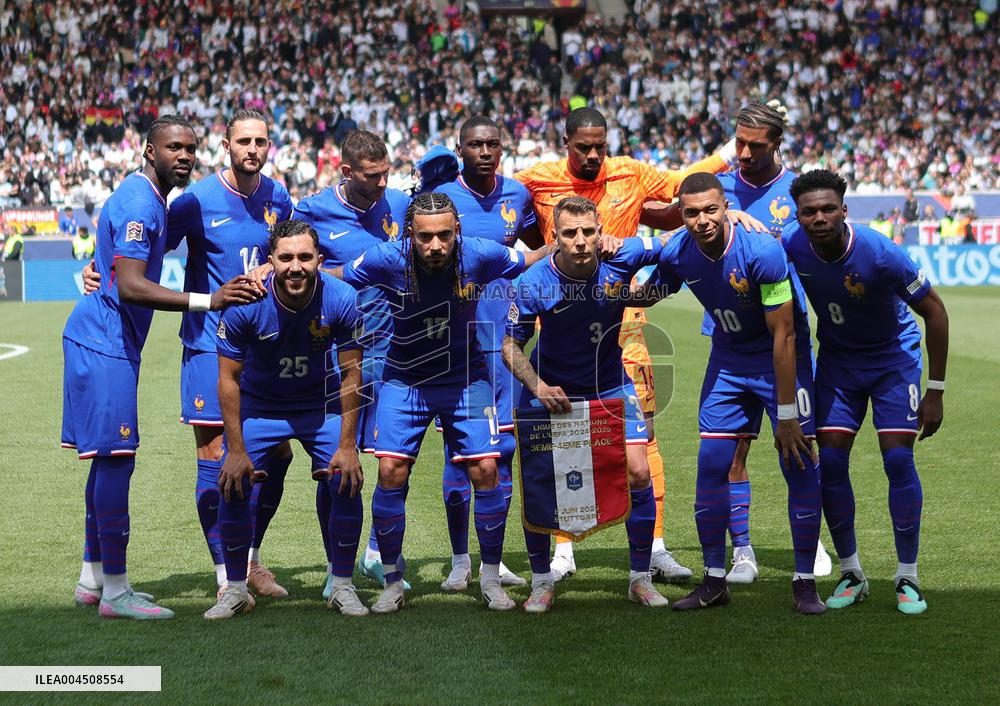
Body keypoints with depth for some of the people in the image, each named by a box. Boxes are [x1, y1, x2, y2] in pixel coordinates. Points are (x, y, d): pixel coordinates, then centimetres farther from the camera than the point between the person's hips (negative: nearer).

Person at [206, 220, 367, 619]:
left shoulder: (341, 299, -24)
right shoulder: (245, 303, -26)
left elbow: (351, 375, -12)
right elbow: (229, 379, -16)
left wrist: (347, 446, -15)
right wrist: (236, 451, -18)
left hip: (321, 404, 1)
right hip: (259, 404, 0)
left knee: (347, 483, -12)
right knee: (233, 485, -13)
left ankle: (342, 587, 6)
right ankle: (235, 589, 5)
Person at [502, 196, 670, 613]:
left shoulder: (622, 258, -19)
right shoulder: (534, 284, -22)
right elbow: (511, 346, -10)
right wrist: (537, 386, -26)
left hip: (611, 386, 1)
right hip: (551, 388, -1)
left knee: (638, 473, -8)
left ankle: (640, 578, 10)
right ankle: (541, 581, 13)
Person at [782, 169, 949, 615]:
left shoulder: (880, 255, -30)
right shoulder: (791, 245, -20)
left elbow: (934, 312, -17)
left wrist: (935, 392, -16)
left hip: (893, 355, -3)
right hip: (837, 357, 3)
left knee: (898, 459, -11)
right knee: (831, 461, -5)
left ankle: (907, 578, 1)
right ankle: (851, 574, 10)